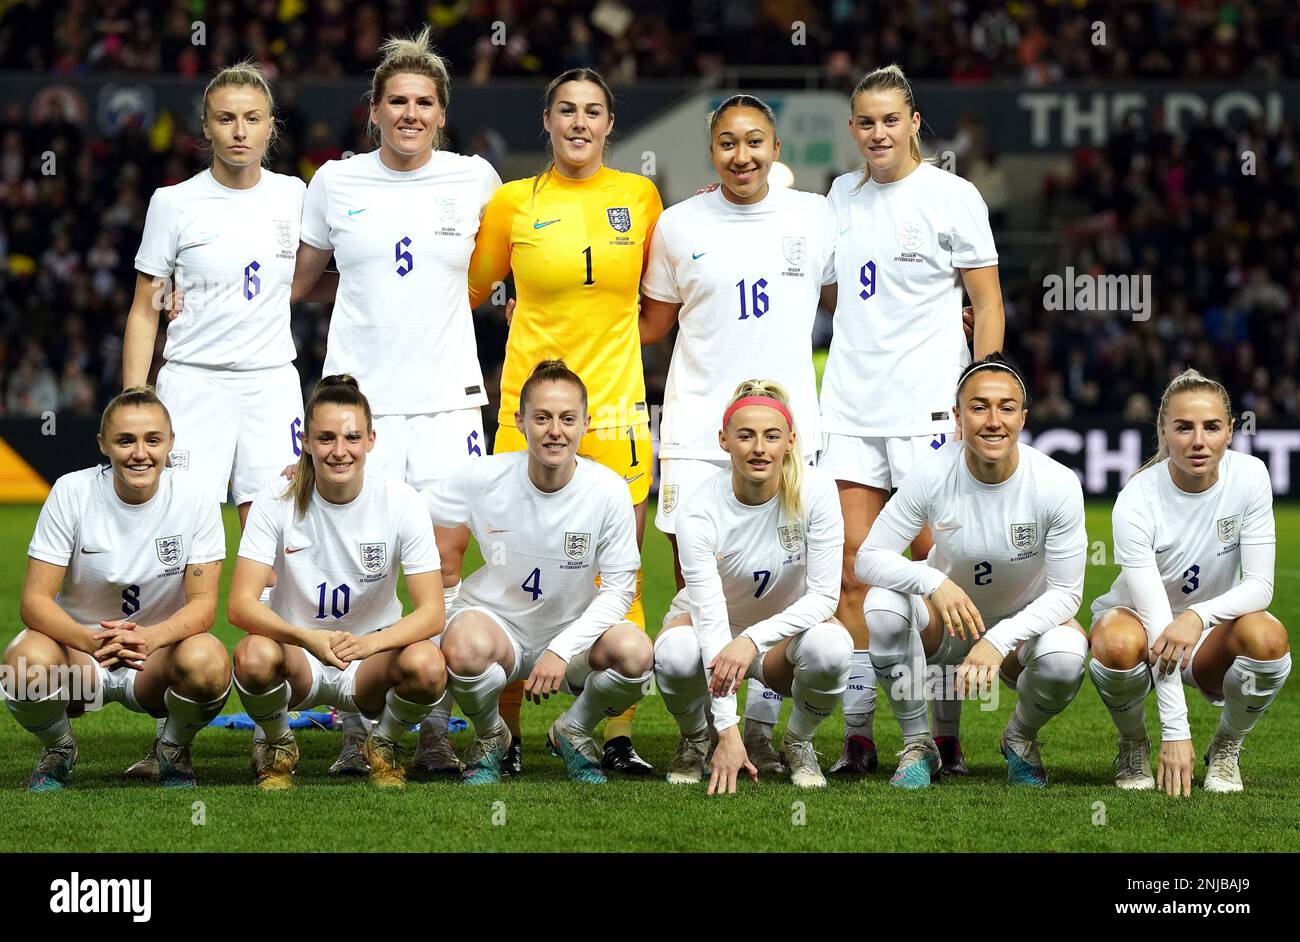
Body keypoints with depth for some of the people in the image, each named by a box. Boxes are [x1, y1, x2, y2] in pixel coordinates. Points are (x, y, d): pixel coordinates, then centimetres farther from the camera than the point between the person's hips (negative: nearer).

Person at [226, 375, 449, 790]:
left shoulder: (400, 502, -11)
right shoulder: (277, 502, -12)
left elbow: (431, 612, -16)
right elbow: (240, 604, -20)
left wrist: (367, 643, -36)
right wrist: (308, 638, -40)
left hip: (373, 654, 0)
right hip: (297, 654, 0)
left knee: (427, 665, -33)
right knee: (254, 655, -35)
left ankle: (383, 745, 2)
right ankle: (276, 747, -1)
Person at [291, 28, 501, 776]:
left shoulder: (475, 180, 4)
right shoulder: (336, 183, 4)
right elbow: (297, 280, 15)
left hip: (447, 393, 0)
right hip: (359, 393, 0)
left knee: (448, 556, -3)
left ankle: (436, 730, 4)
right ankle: (358, 732, 4)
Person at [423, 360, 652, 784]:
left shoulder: (608, 491, -14)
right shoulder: (484, 478, -14)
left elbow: (618, 590, -11)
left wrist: (561, 650, -22)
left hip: (572, 633, 1)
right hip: (496, 621, -1)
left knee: (634, 653, -32)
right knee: (464, 649, -38)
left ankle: (574, 731, 4)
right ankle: (489, 737, -1)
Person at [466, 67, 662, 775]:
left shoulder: (639, 196, 8)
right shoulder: (514, 201, 3)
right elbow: (468, 290, 14)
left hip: (616, 402, 1)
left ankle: (618, 737, 5)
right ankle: (507, 736, 8)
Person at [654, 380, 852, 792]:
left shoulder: (815, 491, -22)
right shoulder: (699, 511, -26)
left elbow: (825, 595, -22)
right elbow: (710, 617, -32)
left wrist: (753, 640, -39)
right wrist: (728, 730, -39)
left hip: (785, 632, 1)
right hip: (711, 625, -1)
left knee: (830, 648, -34)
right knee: (676, 654, -36)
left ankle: (798, 742, -2)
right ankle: (695, 740, -1)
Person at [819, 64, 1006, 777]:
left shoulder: (952, 196, -2)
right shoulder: (842, 196, 13)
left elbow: (987, 301, -2)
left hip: (928, 405, -5)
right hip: (851, 401, 5)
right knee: (854, 562, 0)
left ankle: (946, 735, 3)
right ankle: (857, 734, 4)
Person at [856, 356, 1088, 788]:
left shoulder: (1058, 484, -22)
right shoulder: (933, 475, -20)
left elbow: (1066, 592, -18)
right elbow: (868, 558, -18)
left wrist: (999, 642, -33)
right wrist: (933, 581, -39)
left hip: (1023, 625, -1)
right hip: (945, 623, 1)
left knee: (1064, 655, -35)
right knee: (883, 603, -31)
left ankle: (1020, 738, 2)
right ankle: (918, 745, -10)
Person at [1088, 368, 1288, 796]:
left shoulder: (1249, 476, -17)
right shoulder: (1137, 501, -25)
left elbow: (1259, 585, -17)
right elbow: (1154, 617, -29)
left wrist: (1198, 615, -39)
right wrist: (1175, 730, -34)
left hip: (1211, 636, 2)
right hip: (1139, 621, -2)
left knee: (1267, 636, -32)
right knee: (1118, 644, -38)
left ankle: (1226, 748, -4)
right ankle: (1133, 748, -6)